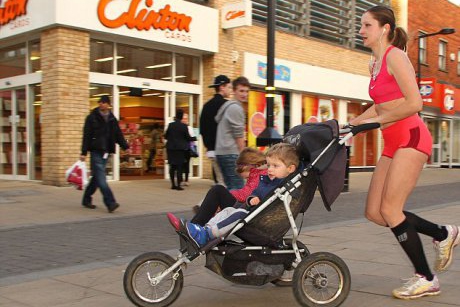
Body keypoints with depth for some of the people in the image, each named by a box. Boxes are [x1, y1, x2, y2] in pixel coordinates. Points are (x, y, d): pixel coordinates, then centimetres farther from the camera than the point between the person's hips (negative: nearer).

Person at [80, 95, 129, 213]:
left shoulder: (112, 119, 13)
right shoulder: (92, 117, -1)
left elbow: (118, 134, 13)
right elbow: (86, 136, -4)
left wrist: (125, 146, 0)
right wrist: (84, 152, -10)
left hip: (106, 152, 5)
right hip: (96, 151, -5)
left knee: (97, 177, 10)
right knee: (101, 178, -12)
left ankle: (86, 200, 24)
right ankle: (110, 203, -18)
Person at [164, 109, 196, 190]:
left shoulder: (170, 125, -3)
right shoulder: (184, 126, -9)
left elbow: (166, 136, 3)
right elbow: (188, 137, -3)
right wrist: (195, 138, 15)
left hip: (171, 148, 2)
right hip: (180, 148, -2)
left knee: (172, 166, 10)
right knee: (179, 167, 1)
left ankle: (173, 184, 12)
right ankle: (178, 185, -3)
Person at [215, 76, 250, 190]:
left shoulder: (227, 106, 20)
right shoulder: (236, 108, -10)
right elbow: (239, 136, -13)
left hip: (221, 152, 10)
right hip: (231, 153, -10)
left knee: (230, 188, 11)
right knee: (238, 188, -10)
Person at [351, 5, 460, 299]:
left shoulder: (395, 56, -10)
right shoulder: (374, 64, 16)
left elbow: (414, 103, -18)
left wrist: (376, 121, -12)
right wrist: (352, 123, 15)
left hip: (411, 137, -9)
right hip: (394, 143, 9)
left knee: (390, 210, -10)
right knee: (374, 212, 5)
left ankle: (426, 279, 6)